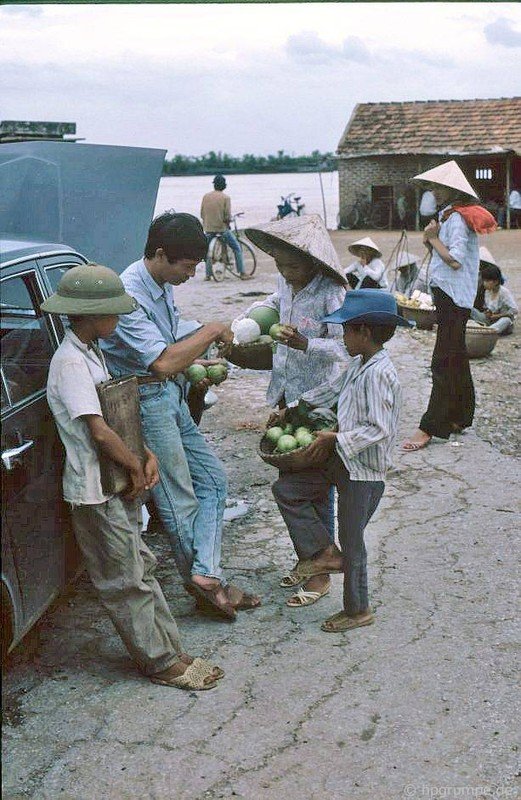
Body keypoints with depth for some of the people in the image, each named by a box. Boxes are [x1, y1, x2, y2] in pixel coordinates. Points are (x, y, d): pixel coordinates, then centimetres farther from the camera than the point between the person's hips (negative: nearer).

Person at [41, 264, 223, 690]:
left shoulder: (92, 351, 10)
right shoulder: (71, 363, -20)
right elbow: (99, 431, -23)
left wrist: (147, 454, 1)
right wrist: (136, 468, -10)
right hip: (96, 492, -10)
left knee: (141, 568, 15)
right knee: (126, 582, 3)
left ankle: (170, 650, 25)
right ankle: (161, 663, 13)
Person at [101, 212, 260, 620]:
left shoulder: (162, 285, 6)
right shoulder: (128, 295, -24)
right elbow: (163, 362, -30)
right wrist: (211, 332, -18)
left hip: (172, 396, 10)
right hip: (147, 401, -10)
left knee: (213, 478, 10)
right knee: (179, 501, 1)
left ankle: (205, 574, 7)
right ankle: (205, 580, 16)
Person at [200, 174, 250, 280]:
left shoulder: (206, 196, 2)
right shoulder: (225, 197, -10)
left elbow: (202, 214, 5)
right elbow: (228, 216, -15)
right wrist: (228, 222, 6)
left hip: (208, 228, 4)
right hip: (222, 228, -4)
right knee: (237, 248, 9)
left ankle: (208, 275, 18)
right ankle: (242, 274, 5)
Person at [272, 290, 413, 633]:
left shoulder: (379, 373, -24)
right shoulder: (359, 366, 6)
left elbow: (380, 430, -28)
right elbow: (332, 390, 22)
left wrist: (335, 438, -24)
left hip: (364, 471, -9)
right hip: (342, 461, 10)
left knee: (351, 540, 4)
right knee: (285, 488, 9)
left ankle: (358, 610, 23)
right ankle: (325, 552, 16)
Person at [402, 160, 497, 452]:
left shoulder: (456, 218, -15)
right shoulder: (449, 216, 17)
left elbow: (454, 261, -23)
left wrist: (433, 238, -12)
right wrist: (431, 242, 2)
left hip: (453, 298, -11)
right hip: (449, 296, 11)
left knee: (443, 362, -10)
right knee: (456, 359, 15)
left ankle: (429, 428, -10)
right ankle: (460, 417, 24)